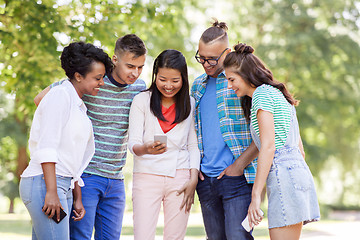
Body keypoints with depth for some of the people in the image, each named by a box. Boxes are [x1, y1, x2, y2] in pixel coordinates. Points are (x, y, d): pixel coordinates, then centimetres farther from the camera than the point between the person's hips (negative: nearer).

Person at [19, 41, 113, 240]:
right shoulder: (60, 95, -6)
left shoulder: (78, 106, 21)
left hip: (62, 186, 9)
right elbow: (46, 147, -15)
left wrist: (77, 199, 22)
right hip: (43, 184, -9)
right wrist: (51, 192, -20)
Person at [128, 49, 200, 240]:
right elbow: (133, 143, -6)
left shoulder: (189, 104, 9)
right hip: (147, 176, -2)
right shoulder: (142, 100, 0)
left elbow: (193, 145, 11)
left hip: (180, 177, 2)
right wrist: (146, 148, -30)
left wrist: (193, 180, -1)